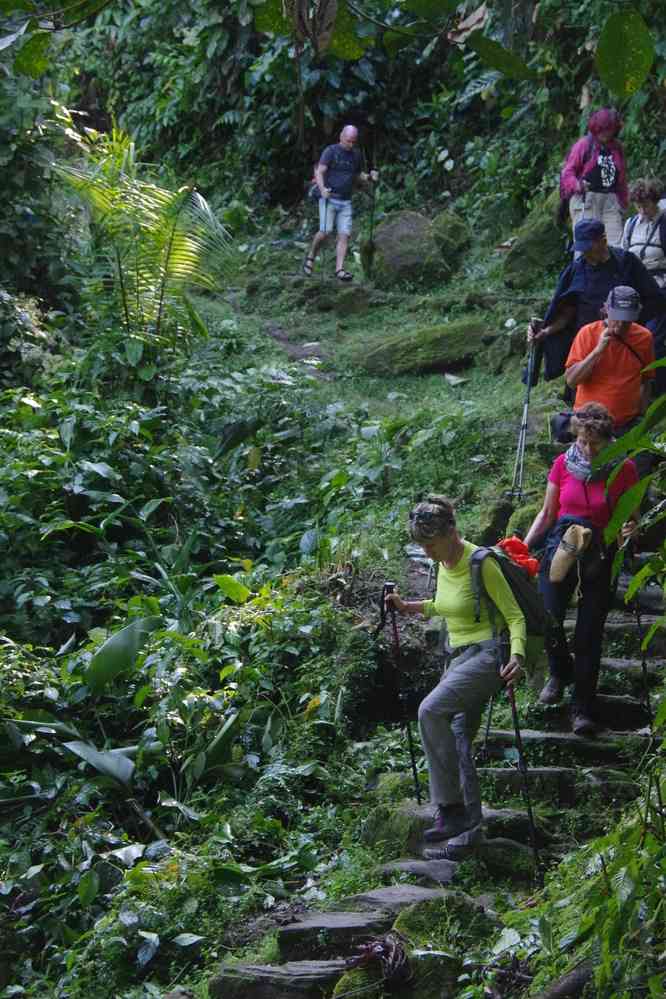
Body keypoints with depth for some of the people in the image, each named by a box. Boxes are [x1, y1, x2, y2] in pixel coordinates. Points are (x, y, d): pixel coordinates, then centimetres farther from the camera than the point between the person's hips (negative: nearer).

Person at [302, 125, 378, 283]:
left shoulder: (356, 155, 12)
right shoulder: (330, 151, -4)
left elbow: (358, 175, 25)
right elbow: (319, 172, -11)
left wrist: (369, 177, 3)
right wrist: (322, 189, -30)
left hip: (345, 202, 5)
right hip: (329, 199, -5)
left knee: (344, 235, -7)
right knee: (325, 231, -17)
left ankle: (339, 269, -10)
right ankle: (310, 258, 7)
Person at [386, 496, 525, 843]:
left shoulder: (481, 564, -16)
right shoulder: (444, 564, 9)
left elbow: (516, 615, -15)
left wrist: (517, 655, -30)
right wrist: (409, 607, 18)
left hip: (488, 654, -9)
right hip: (461, 658, 9)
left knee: (431, 710, -26)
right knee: (456, 740, 6)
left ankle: (450, 807, -23)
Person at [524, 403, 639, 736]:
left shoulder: (623, 470, -6)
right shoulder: (564, 463, -1)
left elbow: (630, 518, 1)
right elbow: (547, 514, 7)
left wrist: (630, 528, -22)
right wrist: (523, 547, -4)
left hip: (601, 555, -2)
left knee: (589, 633, -3)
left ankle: (583, 708, 9)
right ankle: (560, 673, 22)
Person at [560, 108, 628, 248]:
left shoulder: (617, 148, 16)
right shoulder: (584, 144, -1)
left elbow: (621, 179, 23)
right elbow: (567, 172, -4)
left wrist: (623, 201, 20)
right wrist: (577, 185, -23)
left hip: (610, 200, 5)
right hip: (585, 199, -5)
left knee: (616, 246, -4)